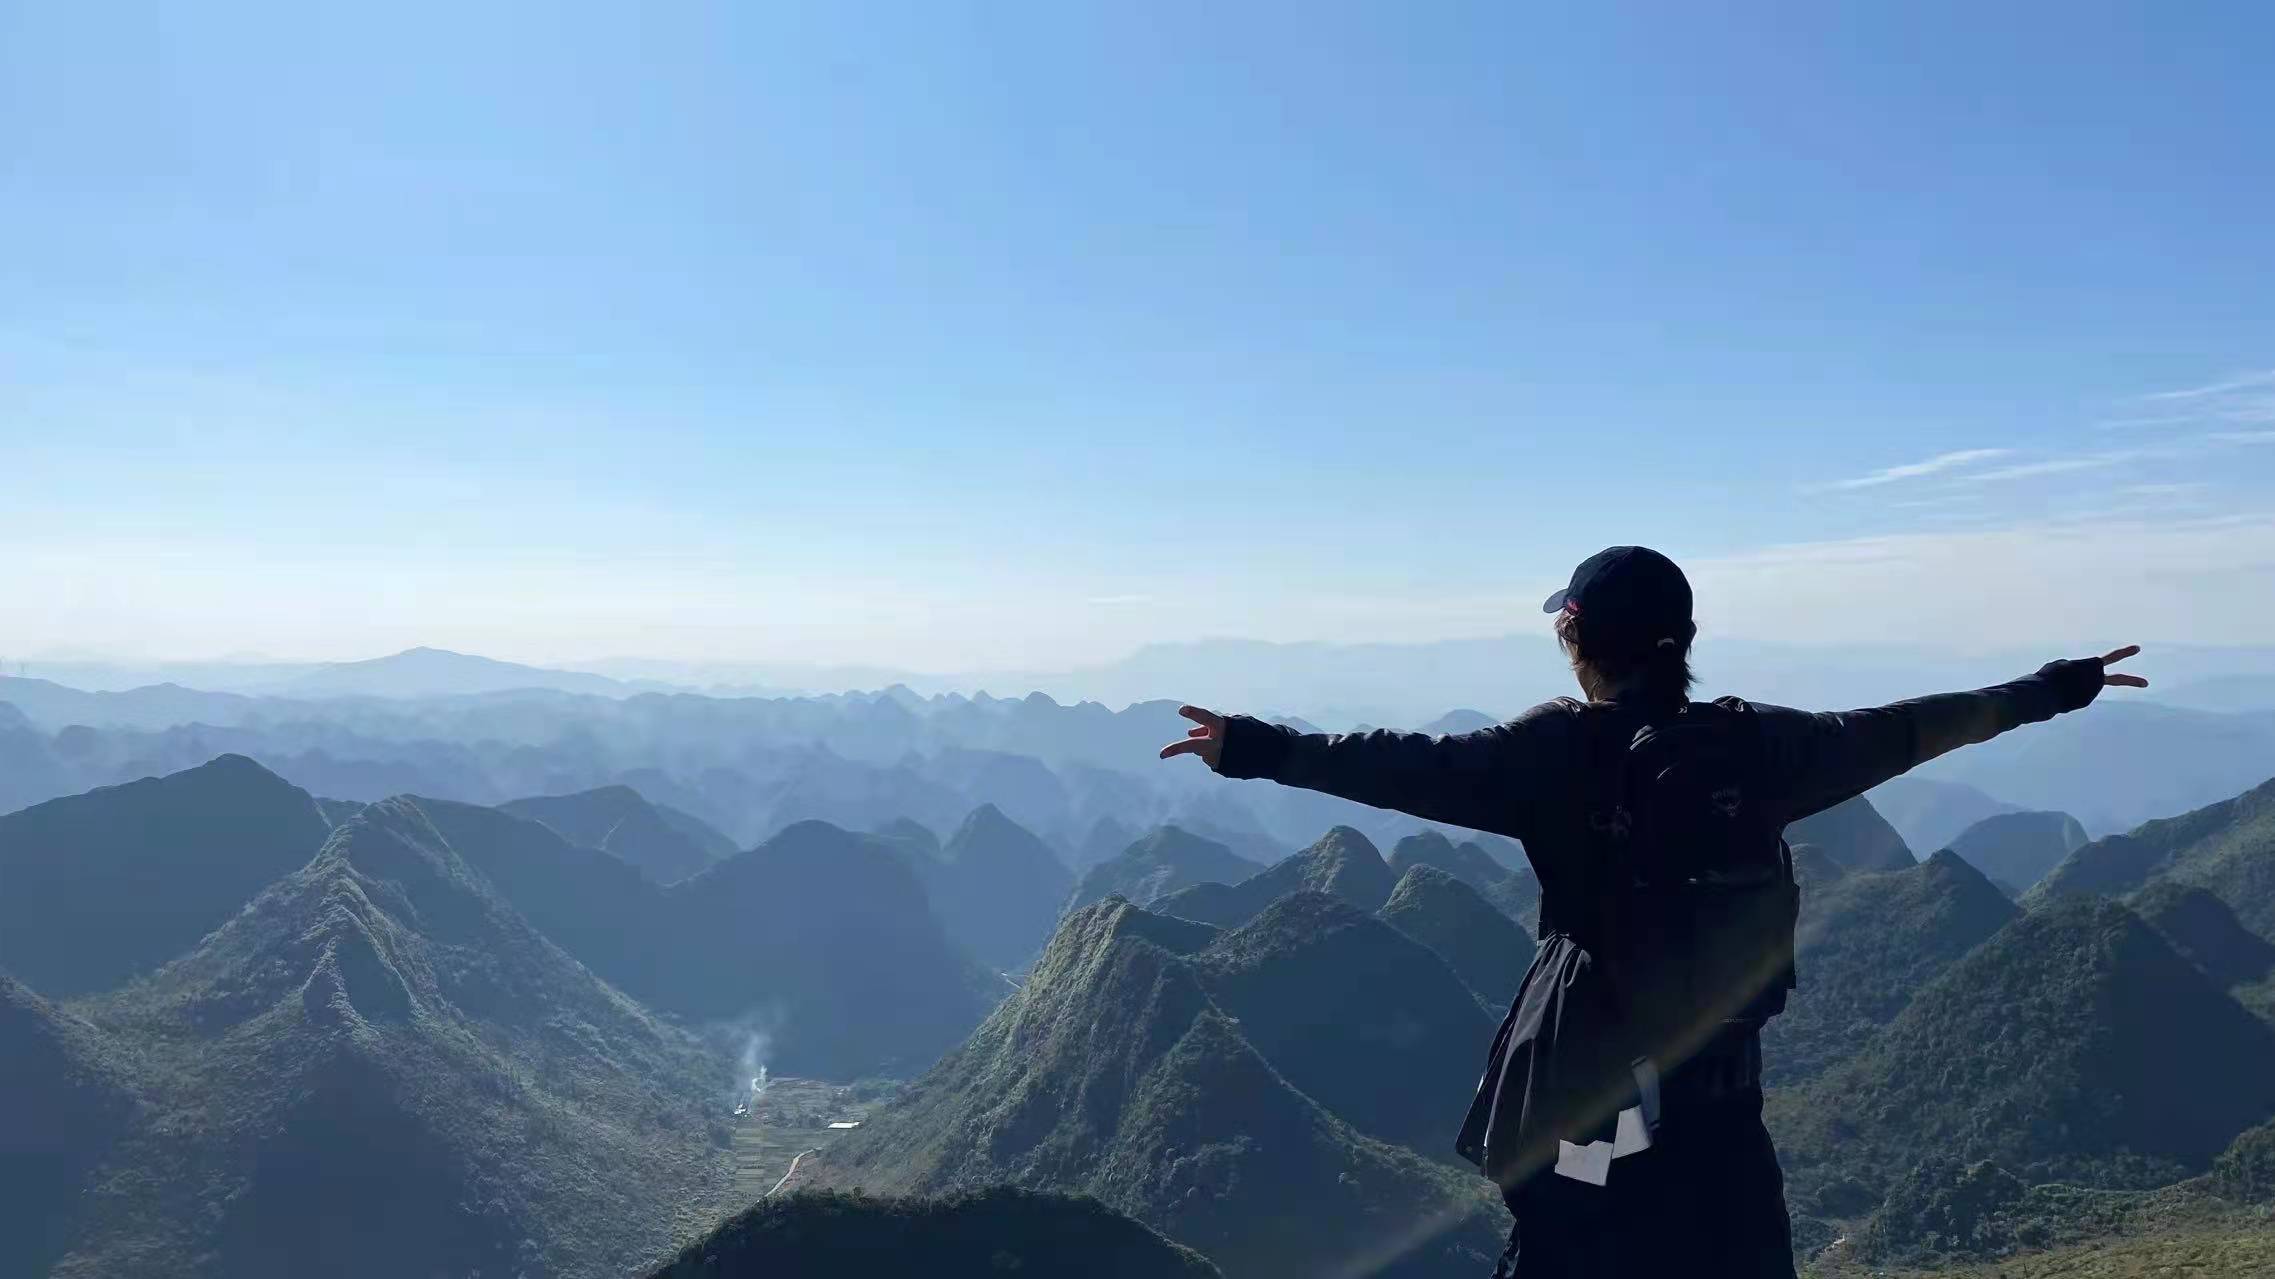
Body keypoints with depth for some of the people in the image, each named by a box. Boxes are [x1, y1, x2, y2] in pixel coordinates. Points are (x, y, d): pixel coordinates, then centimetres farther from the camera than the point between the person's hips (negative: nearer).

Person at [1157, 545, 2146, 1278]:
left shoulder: (1561, 751, -11)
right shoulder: (1754, 743, 0)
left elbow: (1417, 769, -22)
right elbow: (1893, 733, 10)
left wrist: (1259, 749, -23)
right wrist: (2054, 688, 23)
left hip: (1589, 1084, -3)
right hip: (1719, 1080, 4)